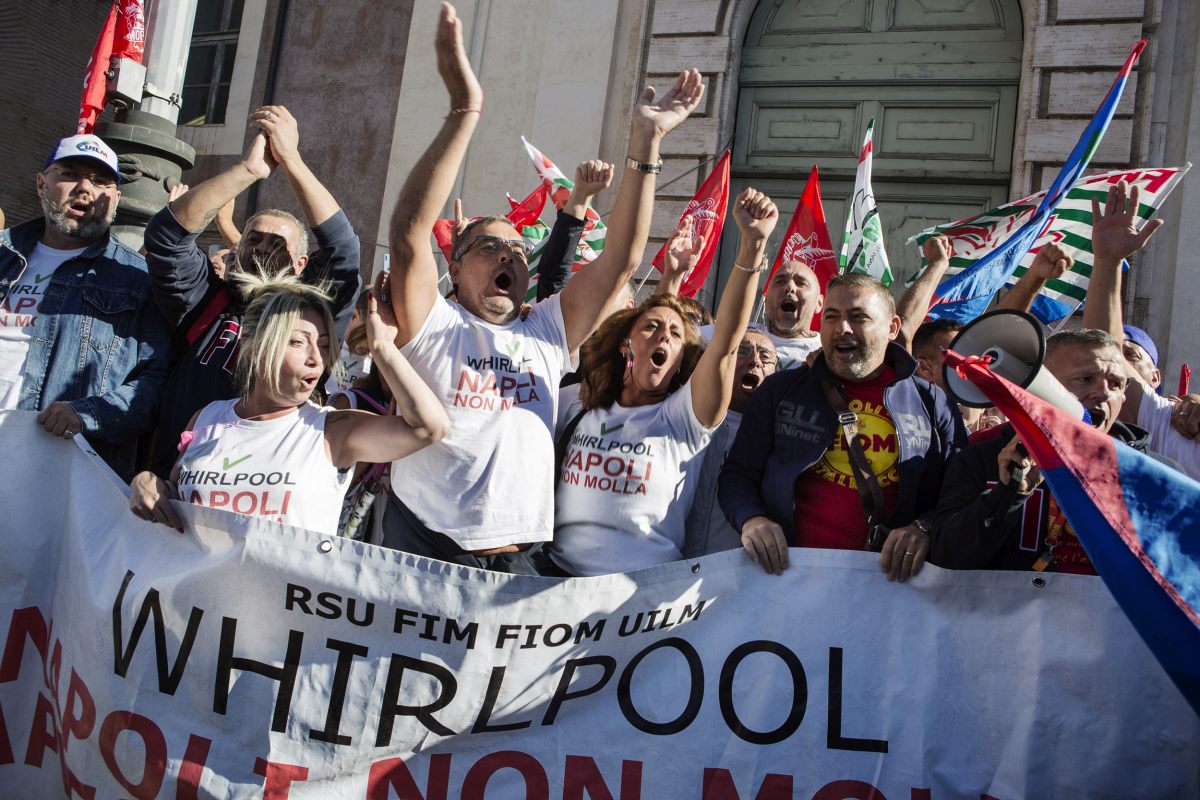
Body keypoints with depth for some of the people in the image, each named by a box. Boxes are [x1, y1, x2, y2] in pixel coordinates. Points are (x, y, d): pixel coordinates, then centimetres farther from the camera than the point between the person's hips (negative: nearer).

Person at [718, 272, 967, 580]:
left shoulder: (931, 403, 16)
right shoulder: (781, 390, 17)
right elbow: (737, 474, 17)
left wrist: (924, 529, -7)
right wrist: (750, 519, -4)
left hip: (889, 577, 0)